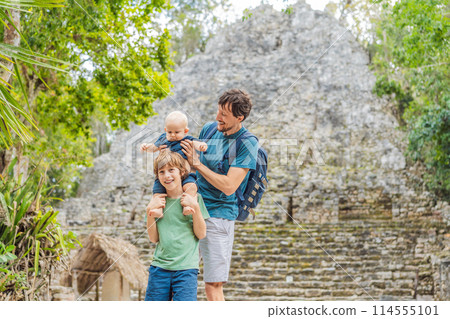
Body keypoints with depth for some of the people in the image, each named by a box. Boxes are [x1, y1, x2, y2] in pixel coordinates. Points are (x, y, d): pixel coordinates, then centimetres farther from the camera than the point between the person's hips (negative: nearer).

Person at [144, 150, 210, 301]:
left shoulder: (194, 198, 1)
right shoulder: (158, 201, 9)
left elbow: (201, 234, -2)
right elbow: (154, 238, 7)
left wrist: (195, 206, -12)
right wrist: (150, 210, -4)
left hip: (186, 267, -3)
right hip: (159, 266, 3)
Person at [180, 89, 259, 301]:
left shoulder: (247, 144, -12)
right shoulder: (209, 129, 7)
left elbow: (229, 186, -19)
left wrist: (197, 163, -17)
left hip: (218, 214, -6)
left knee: (213, 285, -7)